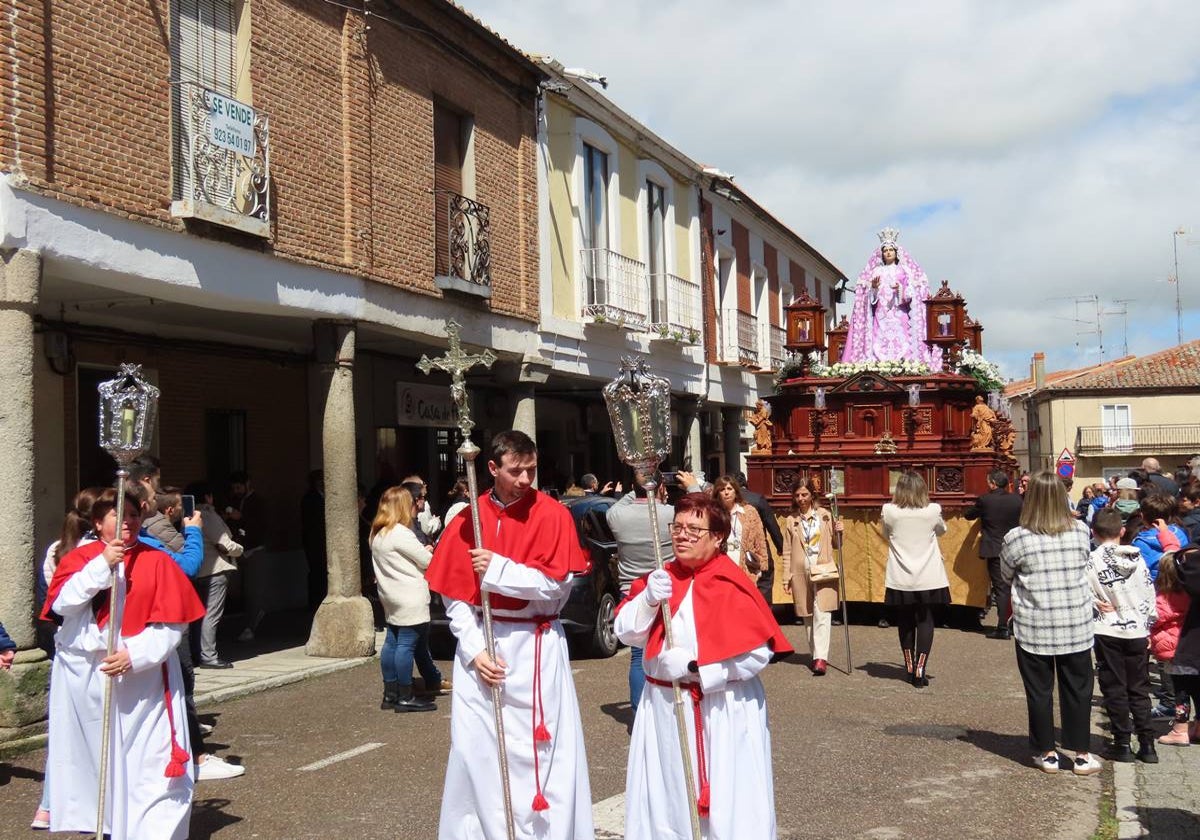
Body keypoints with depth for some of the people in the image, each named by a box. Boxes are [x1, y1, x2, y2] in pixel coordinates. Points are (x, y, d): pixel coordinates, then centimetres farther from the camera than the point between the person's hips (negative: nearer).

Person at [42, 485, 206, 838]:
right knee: (92, 753, 11)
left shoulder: (158, 562, 1)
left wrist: (136, 655, -17)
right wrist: (102, 565, -20)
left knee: (153, 759, -6)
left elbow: (172, 623, -5)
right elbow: (62, 603, -13)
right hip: (83, 676, 1)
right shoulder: (79, 558, 4)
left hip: (143, 675, -1)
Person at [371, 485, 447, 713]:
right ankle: (405, 697, -2)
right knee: (408, 644, -5)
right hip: (410, 598, -10)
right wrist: (428, 553, 10)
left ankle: (390, 694, 18)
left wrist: (422, 552, 12)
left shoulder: (378, 535, 13)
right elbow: (428, 561, -11)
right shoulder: (402, 534, -16)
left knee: (392, 642, 12)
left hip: (391, 598, 10)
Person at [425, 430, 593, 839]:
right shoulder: (467, 521, 2)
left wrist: (495, 570, -14)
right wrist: (474, 650, -9)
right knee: (476, 752, 7)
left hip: (537, 646, -2)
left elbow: (555, 585, -13)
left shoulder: (553, 515, -5)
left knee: (542, 753, 1)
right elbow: (454, 597, 2)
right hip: (481, 643, 3)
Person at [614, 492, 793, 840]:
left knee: (727, 802, 3)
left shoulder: (732, 586, -14)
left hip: (724, 711, -6)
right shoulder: (660, 579, 4)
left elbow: (759, 652, -19)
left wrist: (694, 667, -20)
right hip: (664, 705, 6)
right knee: (666, 797, 17)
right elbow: (626, 633, 3)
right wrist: (649, 599, -16)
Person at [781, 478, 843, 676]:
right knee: (808, 616, 7)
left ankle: (821, 658, -15)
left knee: (822, 614, -11)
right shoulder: (790, 521, 9)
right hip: (801, 572, 2)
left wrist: (838, 532, -8)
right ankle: (817, 654, 18)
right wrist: (787, 578, 5)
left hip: (823, 569, -2)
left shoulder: (824, 516, 6)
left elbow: (835, 544, 13)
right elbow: (787, 552, 9)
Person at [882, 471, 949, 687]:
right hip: (928, 578, -1)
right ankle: (920, 671, -3)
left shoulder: (889, 511, -9)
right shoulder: (933, 510, -8)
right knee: (925, 621, 4)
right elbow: (941, 530, 13)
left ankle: (910, 668, 23)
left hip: (900, 579, 1)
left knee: (905, 622, 13)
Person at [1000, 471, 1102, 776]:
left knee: (1039, 691, 10)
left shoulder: (1016, 538, -13)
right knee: (1078, 689, 12)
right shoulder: (1081, 531, -7)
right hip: (1076, 625, 2)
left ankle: (1046, 753, 18)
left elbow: (1007, 575, 2)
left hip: (1034, 627, -2)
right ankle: (1082, 754, 19)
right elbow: (1084, 565, 10)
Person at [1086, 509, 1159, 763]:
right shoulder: (1136, 557, 0)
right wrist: (1148, 627, 12)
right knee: (1139, 689, 11)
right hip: (1136, 630, 3)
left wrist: (1096, 602, 5)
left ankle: (1122, 743, 7)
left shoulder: (1092, 560, -9)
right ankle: (1147, 744, 10)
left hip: (1107, 631, -3)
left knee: (1114, 689, 6)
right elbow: (1149, 593, 4)